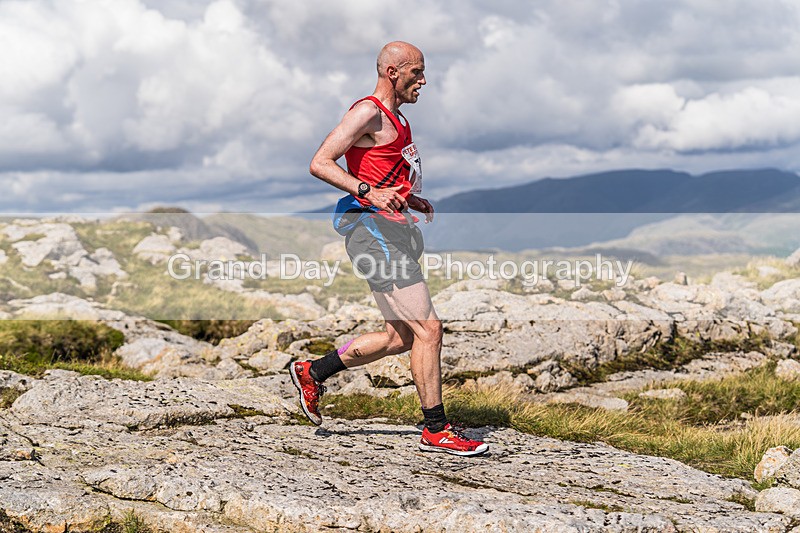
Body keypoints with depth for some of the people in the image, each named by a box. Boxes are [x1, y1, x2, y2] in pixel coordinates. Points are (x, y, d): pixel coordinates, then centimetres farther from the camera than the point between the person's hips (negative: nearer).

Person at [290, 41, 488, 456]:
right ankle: (436, 430, -5)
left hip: (394, 232, 10)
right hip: (373, 228, -10)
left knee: (401, 337, 13)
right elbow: (320, 163, -17)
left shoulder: (394, 118, 22)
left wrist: (411, 200, 16)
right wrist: (371, 192, -26)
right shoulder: (368, 112, -9)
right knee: (427, 329, -11)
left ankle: (312, 373, 25)